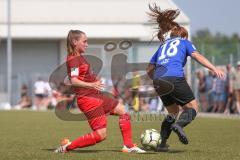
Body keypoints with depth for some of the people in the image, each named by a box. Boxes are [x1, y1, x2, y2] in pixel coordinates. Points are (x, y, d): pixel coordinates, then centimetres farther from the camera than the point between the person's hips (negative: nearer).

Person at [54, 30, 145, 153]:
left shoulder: (79, 57, 14)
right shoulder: (74, 59, -16)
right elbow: (73, 81, -29)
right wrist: (91, 85, -42)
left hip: (95, 96, 11)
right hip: (87, 98, -11)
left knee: (122, 110, 16)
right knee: (101, 134, -13)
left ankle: (128, 146, 17)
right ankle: (67, 146, -6)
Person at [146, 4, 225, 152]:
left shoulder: (163, 46, 30)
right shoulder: (184, 42, 19)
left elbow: (149, 70, 27)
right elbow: (197, 56, -1)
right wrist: (214, 69, -9)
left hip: (158, 80, 5)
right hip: (175, 78, -5)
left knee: (173, 111, 21)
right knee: (193, 107, 7)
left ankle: (162, 144, 7)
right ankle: (179, 124, -24)